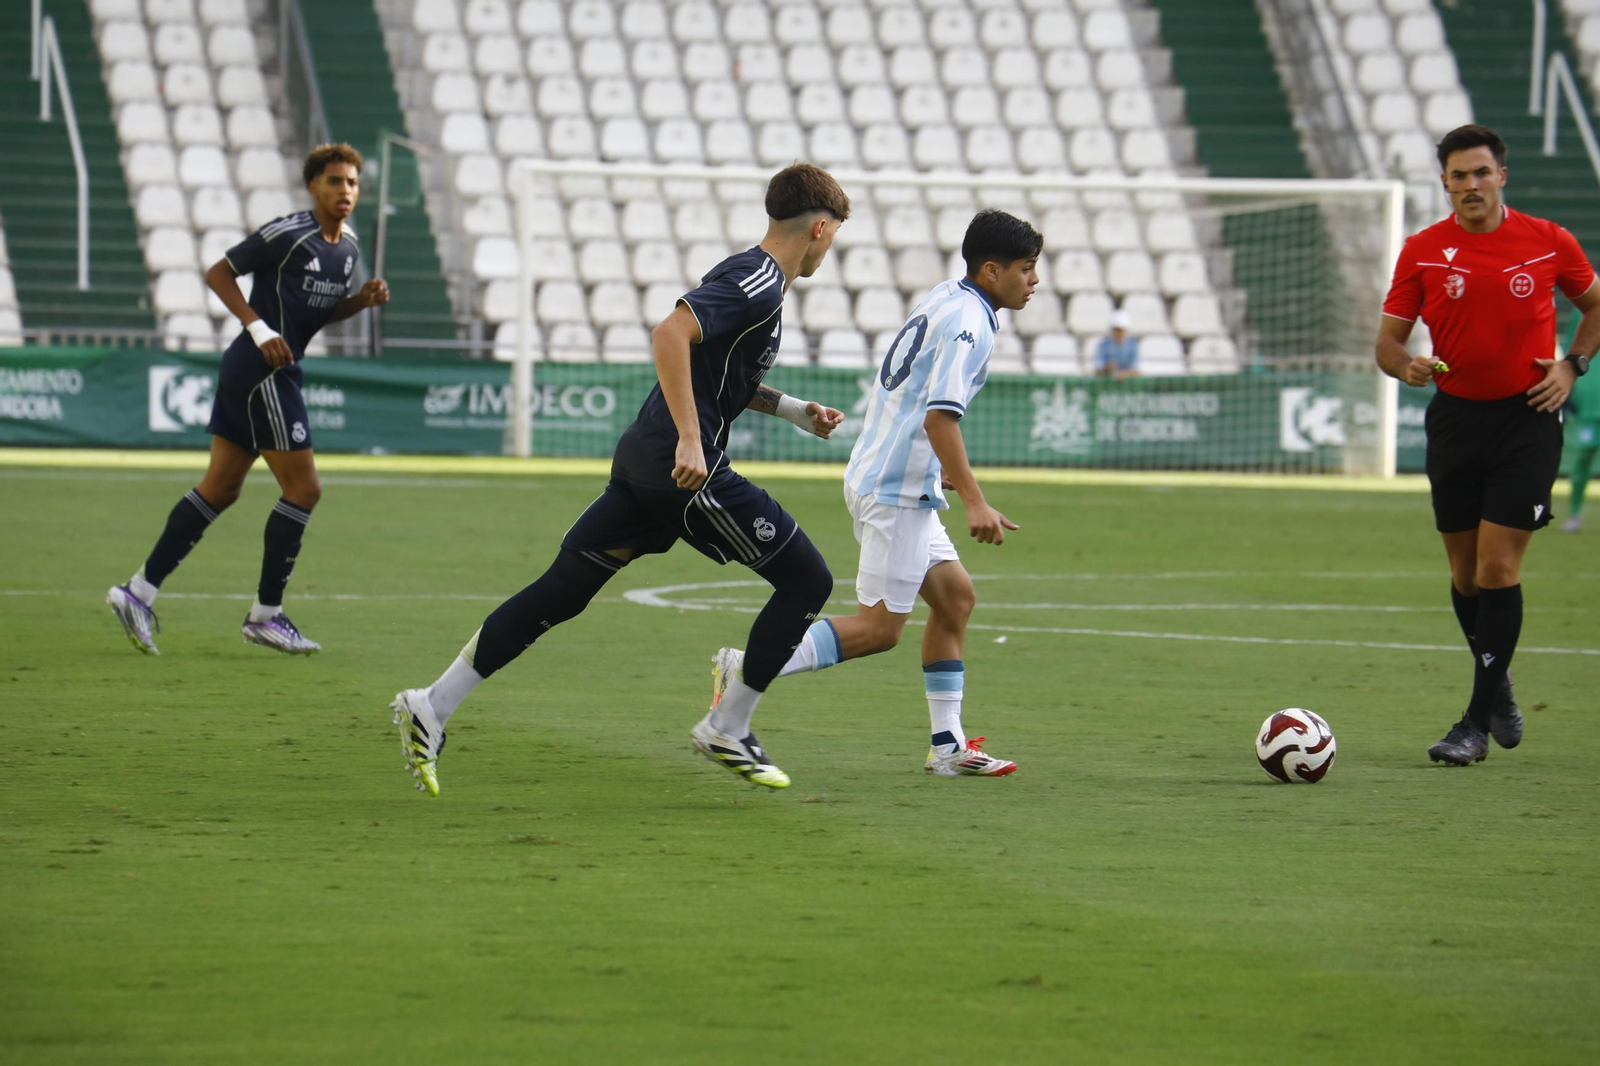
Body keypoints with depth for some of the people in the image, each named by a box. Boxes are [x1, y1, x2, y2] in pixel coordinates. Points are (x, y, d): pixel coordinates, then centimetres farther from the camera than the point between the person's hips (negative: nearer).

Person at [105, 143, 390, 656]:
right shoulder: (286, 234, -15)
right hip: (261, 370, -9)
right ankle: (265, 615, 2)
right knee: (303, 488, -7)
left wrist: (362, 300, 4)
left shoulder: (348, 246, 11)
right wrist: (260, 328, -19)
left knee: (220, 488, 10)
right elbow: (218, 274, -11)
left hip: (275, 372, 9)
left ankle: (139, 591, 12)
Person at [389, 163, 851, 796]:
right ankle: (728, 730, 6)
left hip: (644, 460, 10)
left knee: (559, 592, 10)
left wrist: (790, 410, 28)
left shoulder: (747, 275, 18)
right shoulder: (759, 283, -12)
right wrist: (690, 440, -28)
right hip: (685, 471, -10)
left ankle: (432, 709, 7)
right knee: (807, 581, 1)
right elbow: (671, 334, -26)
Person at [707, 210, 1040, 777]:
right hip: (897, 490, -10)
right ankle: (748, 668, -10)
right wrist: (975, 502, -27)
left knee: (955, 596, 13)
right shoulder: (967, 322, -16)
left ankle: (947, 745, 13)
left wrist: (940, 467, 34)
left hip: (881, 478, 10)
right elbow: (940, 415, -25)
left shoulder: (946, 299, 14)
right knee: (879, 628, -7)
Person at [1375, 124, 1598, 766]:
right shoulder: (1423, 251, 0)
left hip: (1527, 418, -3)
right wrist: (1406, 367, -20)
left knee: (1498, 566, -10)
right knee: (1465, 571, 8)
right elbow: (1389, 339, 3)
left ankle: (1478, 723, -7)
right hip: (1455, 417, 3)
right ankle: (1497, 687, 32)